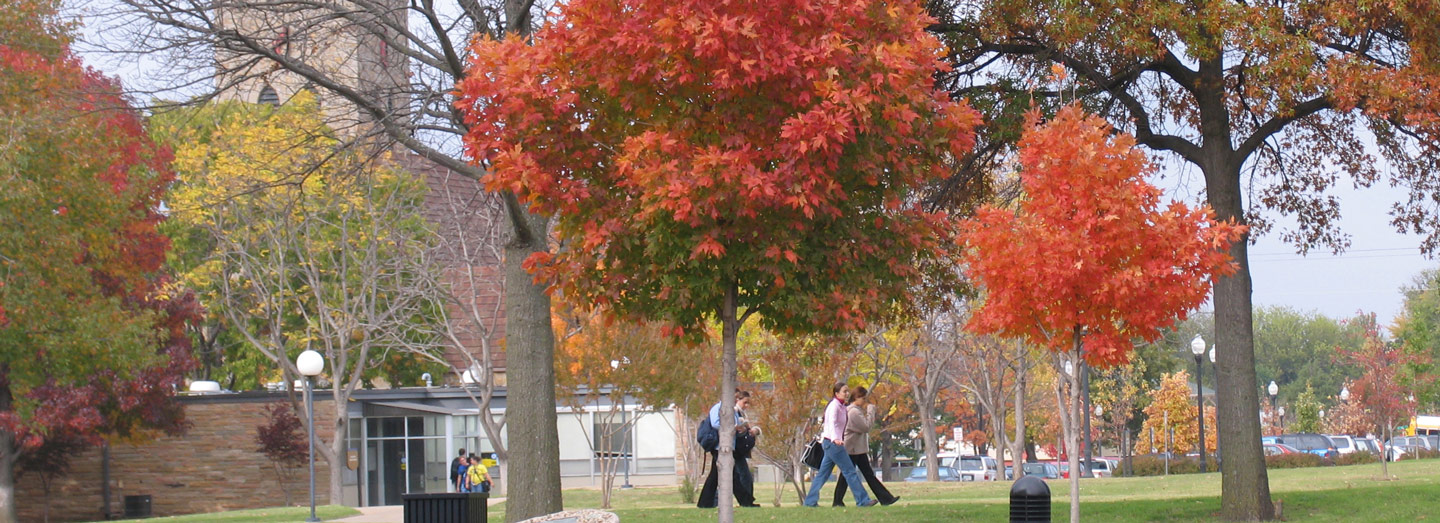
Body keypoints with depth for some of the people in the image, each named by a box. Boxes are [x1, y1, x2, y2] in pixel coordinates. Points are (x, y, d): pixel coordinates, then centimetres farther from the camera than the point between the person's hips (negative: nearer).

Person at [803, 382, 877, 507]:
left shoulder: (841, 406, 15)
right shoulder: (834, 406, -14)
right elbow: (832, 423, -30)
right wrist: (835, 439, -45)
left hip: (831, 443, 10)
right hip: (832, 442, -10)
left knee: (823, 473, 10)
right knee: (850, 471, -8)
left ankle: (810, 501, 11)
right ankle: (862, 500, -8)